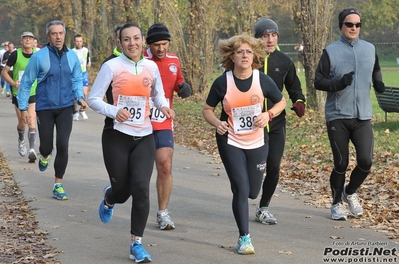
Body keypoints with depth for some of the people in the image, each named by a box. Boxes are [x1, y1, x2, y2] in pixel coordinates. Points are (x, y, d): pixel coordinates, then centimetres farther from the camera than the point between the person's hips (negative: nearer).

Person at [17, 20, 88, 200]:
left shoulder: (72, 56, 1)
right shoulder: (39, 57, -9)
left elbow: (76, 81, 11)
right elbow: (26, 83, -2)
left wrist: (80, 97, -8)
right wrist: (23, 107, -3)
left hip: (65, 108, 2)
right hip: (45, 108, -2)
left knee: (63, 145, -7)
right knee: (46, 146, 4)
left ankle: (58, 185, 5)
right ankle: (44, 157, 45)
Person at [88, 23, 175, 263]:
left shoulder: (152, 67, 2)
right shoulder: (112, 66, -9)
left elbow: (158, 94, 18)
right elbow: (93, 99, -6)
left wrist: (164, 106, -5)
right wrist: (114, 111, -25)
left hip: (144, 137, 2)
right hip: (116, 136, -2)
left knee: (141, 188, -12)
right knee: (122, 190, 4)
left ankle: (137, 244, -1)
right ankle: (109, 199, 44)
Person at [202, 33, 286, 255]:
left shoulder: (263, 80, -10)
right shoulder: (222, 82, -13)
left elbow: (281, 102, 5)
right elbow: (207, 109, -1)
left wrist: (268, 114, -14)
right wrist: (217, 123, -21)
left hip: (257, 142, 2)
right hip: (230, 142, -2)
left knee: (253, 192, 10)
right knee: (241, 188, -11)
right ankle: (244, 237, 4)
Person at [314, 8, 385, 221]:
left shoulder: (370, 49, 8)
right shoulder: (331, 51, -2)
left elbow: (375, 71, 25)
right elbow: (318, 82, -3)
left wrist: (378, 82, 2)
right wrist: (338, 84, -21)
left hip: (363, 117, 3)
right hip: (337, 117, -2)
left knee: (365, 161, -8)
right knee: (341, 164, 2)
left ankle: (350, 192, 21)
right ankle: (337, 204, 22)